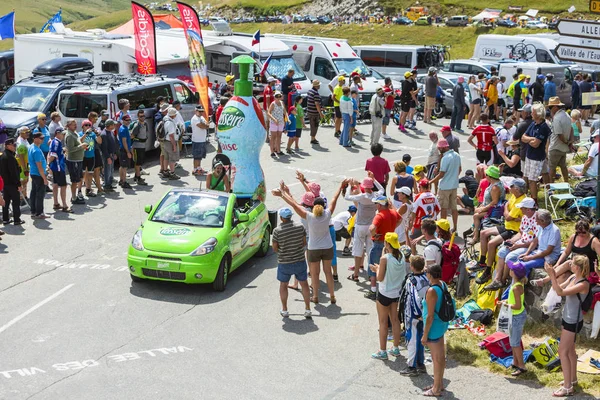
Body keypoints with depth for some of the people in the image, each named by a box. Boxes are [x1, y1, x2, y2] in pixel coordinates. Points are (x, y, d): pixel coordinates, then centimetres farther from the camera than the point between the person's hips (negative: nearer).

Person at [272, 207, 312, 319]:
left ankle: (284, 310, 23)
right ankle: (307, 310, 17)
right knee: (304, 284, 15)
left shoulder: (277, 231, -16)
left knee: (283, 285, 17)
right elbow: (304, 243, 0)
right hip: (300, 261, 2)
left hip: (284, 262, -2)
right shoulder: (300, 227, -9)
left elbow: (275, 248, -9)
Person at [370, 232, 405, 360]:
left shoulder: (385, 259, -22)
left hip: (385, 294, -6)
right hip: (396, 293, 6)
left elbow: (380, 278, -18)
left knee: (383, 322, 5)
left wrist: (376, 269, 2)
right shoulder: (401, 257, -3)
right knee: (395, 320, 18)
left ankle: (382, 351, 13)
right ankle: (395, 348, 27)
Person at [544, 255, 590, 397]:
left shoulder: (583, 284, -26)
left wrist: (552, 275, -34)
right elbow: (559, 289, 7)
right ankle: (572, 379, 36)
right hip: (568, 319, 9)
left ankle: (568, 387, -1)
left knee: (562, 351, -6)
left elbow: (561, 292, -33)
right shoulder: (573, 278, 1)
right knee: (570, 350, 20)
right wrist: (553, 275, -7)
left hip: (573, 321, -9)